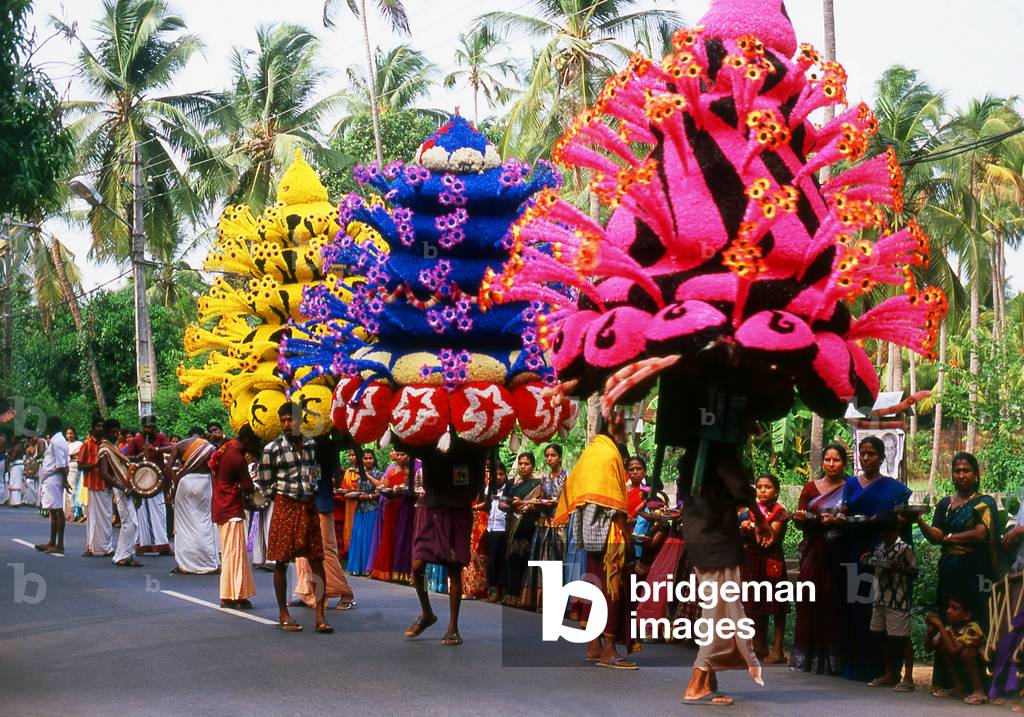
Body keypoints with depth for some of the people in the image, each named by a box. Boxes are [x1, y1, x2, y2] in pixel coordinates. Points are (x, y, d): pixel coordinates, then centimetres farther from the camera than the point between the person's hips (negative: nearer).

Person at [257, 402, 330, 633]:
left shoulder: (311, 445, 7)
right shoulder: (273, 449, -5)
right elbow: (264, 483, -1)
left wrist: (312, 490, 13)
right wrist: (284, 492, -2)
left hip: (309, 507, 4)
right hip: (285, 507, -4)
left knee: (317, 561, 0)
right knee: (281, 562, 2)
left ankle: (320, 615, 3)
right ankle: (283, 614, 13)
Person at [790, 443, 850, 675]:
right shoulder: (811, 487, 11)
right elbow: (799, 520, 8)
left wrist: (837, 521, -17)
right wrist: (800, 518, -14)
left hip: (837, 556, -2)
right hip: (813, 553, 2)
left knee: (833, 604, -4)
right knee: (809, 603, -2)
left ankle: (832, 660, 2)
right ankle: (806, 657, 4)